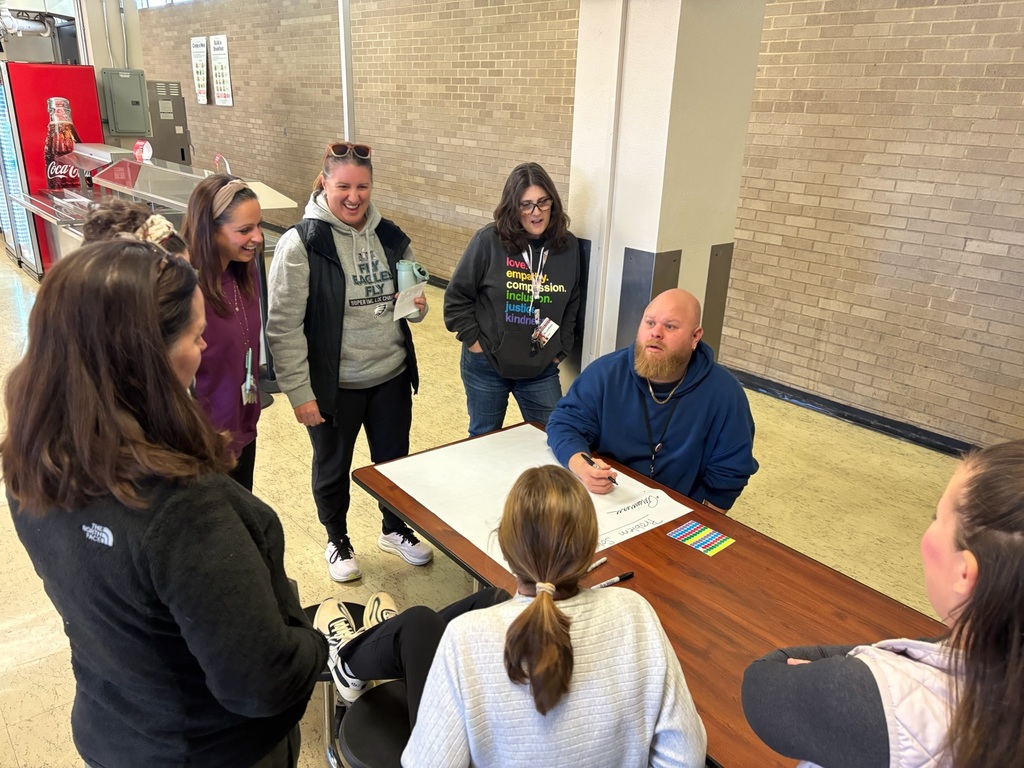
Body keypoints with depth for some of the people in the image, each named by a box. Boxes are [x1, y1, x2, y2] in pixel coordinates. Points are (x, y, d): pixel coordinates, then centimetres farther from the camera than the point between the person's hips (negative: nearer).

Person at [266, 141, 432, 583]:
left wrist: (418, 306, -9)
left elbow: (410, 297, 15)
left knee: (395, 460, 19)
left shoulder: (391, 237, 1)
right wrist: (299, 392, -16)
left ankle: (394, 530, 45)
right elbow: (283, 326, -15)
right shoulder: (301, 244, -15)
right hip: (333, 385, -4)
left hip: (392, 376, 4)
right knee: (332, 467, 17)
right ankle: (337, 539, 42)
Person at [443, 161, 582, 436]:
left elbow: (572, 307, 8)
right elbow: (457, 297, -7)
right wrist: (475, 342, -8)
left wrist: (561, 351, 4)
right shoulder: (489, 240, -13)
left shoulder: (568, 246, -3)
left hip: (542, 370, 2)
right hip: (486, 366, -2)